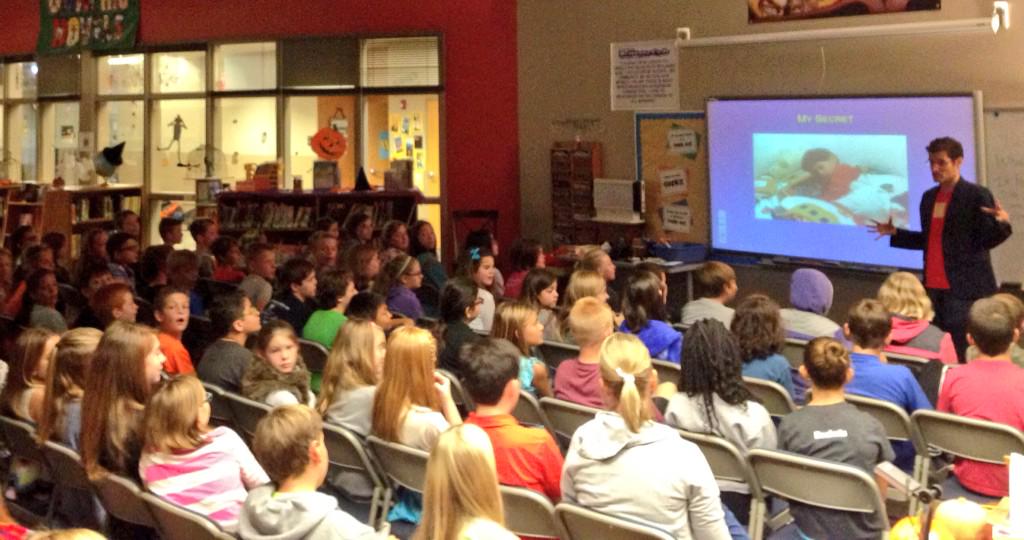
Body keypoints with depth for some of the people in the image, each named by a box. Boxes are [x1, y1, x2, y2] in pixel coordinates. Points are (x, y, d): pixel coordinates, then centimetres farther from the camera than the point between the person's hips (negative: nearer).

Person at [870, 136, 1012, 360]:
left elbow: (986, 240, -8)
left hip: (966, 289, -6)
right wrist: (894, 233, 15)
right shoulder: (929, 197, 14)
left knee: (964, 355, -8)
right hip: (933, 287, 6)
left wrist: (1002, 224, -27)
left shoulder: (977, 195, -5)